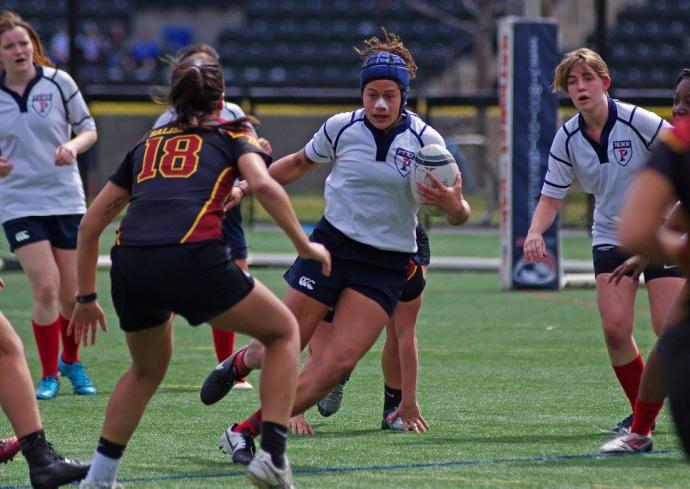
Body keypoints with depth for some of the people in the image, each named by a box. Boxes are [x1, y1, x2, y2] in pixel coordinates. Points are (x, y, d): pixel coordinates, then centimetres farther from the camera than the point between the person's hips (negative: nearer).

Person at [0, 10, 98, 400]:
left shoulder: (58, 82, -5)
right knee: (46, 286, -14)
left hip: (66, 199, 1)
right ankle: (49, 375, 1)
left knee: (72, 293, 4)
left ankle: (71, 361, 32)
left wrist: (72, 146, -17)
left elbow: (88, 130, 3)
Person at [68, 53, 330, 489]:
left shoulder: (147, 144, 29)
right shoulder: (232, 134, 19)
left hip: (129, 265, 4)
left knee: (147, 368, 32)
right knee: (283, 331, 19)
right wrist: (304, 244, 4)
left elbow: (90, 224, 28)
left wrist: (86, 297, 34)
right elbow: (264, 185, -3)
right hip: (193, 257, -4)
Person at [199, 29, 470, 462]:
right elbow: (298, 164, 17)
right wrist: (244, 187, 14)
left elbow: (460, 213, -7)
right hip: (331, 245, 1)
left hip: (386, 265, -1)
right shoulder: (341, 128, -4)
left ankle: (246, 432, -4)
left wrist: (453, 206, -31)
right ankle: (239, 364, 39)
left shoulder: (426, 141, -8)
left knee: (339, 362, -15)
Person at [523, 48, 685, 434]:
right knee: (615, 326, -12)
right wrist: (535, 233, -18)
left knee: (670, 328, -14)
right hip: (612, 238, 4)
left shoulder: (638, 121, -17)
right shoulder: (567, 139, -4)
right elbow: (552, 197, 1)